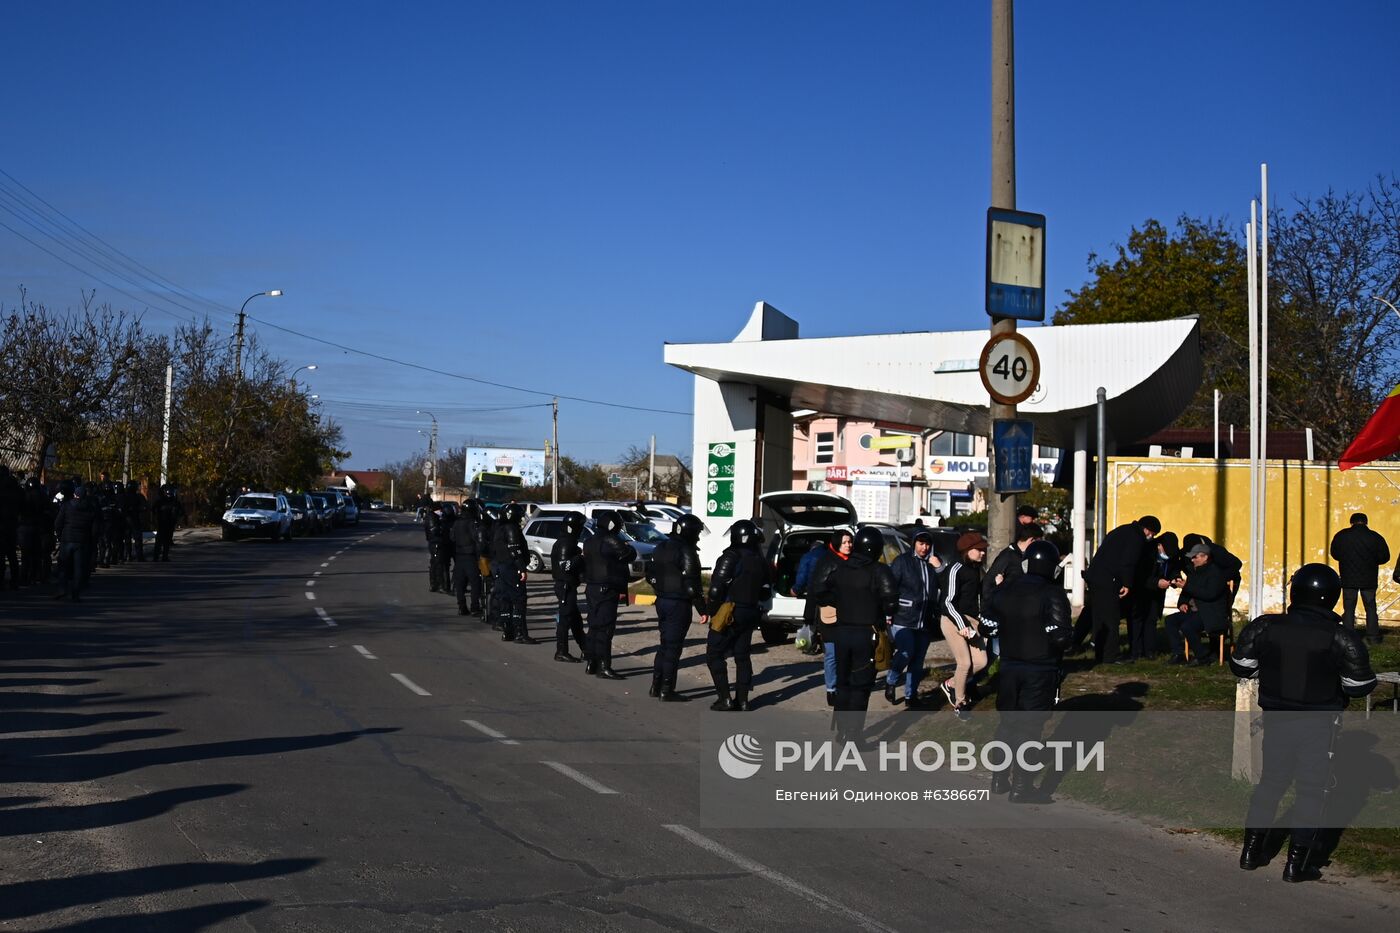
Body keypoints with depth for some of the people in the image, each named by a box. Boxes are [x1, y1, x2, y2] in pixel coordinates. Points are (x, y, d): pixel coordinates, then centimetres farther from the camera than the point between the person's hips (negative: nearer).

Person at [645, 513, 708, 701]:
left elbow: (650, 574, 16)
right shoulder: (686, 552, -16)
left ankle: (656, 686, 20)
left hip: (662, 601, 8)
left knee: (665, 643, 17)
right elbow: (691, 584, -19)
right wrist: (702, 610, -15)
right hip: (679, 604, -8)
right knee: (673, 646, -2)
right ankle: (667, 690, 1)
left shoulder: (661, 548, 10)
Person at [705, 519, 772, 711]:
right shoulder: (759, 561, 8)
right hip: (750, 614, 7)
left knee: (714, 655, 1)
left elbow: (717, 587, -17)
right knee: (742, 656, 13)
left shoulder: (731, 557, -14)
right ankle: (742, 700, 11)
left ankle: (724, 698, -5)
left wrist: (712, 612, -8)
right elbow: (766, 591, 13)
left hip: (729, 614, -7)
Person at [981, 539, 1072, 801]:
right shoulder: (1053, 594, -14)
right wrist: (1071, 632, 0)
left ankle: (999, 777, 25)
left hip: (1009, 668, 5)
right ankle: (1021, 786, 3)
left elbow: (986, 629, 6)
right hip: (1040, 672, -5)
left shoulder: (1003, 591, 4)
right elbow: (1061, 637, -21)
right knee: (1030, 725, 1)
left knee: (1007, 721, 18)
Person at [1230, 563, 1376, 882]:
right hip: (1319, 724, -3)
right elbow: (1359, 686, -9)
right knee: (1311, 789, 7)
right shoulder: (1343, 639, -15)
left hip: (1276, 718, 3)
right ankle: (1296, 863, 7)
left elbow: (1241, 667, 1)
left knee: (1270, 781, 17)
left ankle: (1251, 851, 21)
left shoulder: (1264, 628, -8)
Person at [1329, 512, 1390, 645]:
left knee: (1349, 609, 6)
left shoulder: (1341, 536, -3)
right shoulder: (1375, 537, -6)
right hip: (1368, 579, 0)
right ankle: (1373, 637, 6)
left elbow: (1334, 554, 8)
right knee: (1370, 608, 9)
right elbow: (1385, 557, -2)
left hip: (1348, 579, 0)